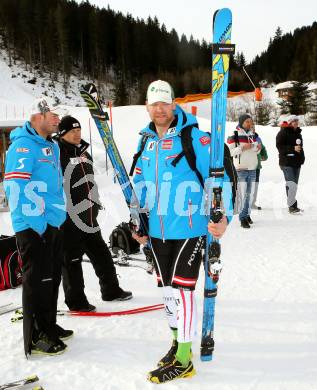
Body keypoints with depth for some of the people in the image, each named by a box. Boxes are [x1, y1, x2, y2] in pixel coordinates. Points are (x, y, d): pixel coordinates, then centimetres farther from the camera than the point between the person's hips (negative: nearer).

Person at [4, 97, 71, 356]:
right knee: (38, 279, -1)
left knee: (53, 276, 17)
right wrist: (37, 220, -21)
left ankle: (49, 325, 32)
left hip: (54, 223, 9)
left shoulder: (52, 146, 16)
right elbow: (16, 186, -21)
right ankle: (36, 337, 11)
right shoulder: (23, 145, -13)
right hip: (34, 227, -9)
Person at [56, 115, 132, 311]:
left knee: (101, 254, 15)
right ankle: (76, 300, 14)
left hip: (89, 216, 8)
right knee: (72, 260, 2)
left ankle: (111, 289, 29)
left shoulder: (84, 153, 16)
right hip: (69, 217, -8)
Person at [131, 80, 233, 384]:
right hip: (157, 231, 6)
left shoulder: (195, 137, -11)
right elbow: (140, 185, 18)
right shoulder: (146, 141, 9)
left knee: (181, 289, -3)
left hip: (189, 228, -6)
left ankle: (183, 360, 11)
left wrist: (222, 216, -26)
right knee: (166, 289, 15)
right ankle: (177, 340, 35)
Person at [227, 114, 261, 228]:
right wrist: (242, 148, -21)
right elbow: (229, 151, -13)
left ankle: (247, 214, 24)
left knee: (250, 194, 12)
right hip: (241, 169, -7)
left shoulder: (253, 135, 14)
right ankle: (243, 218, -2)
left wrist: (258, 148, 0)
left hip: (252, 168, 7)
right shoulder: (234, 135, -7)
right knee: (243, 194, -6)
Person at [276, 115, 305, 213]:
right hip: (287, 162, -8)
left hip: (297, 162, 8)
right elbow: (279, 146, -15)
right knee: (291, 184, -16)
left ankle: (293, 206, 18)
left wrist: (302, 157, 19)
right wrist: (293, 148, -23)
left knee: (294, 184, 11)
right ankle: (292, 206, -12)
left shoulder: (298, 133, 18)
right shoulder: (283, 132, -7)